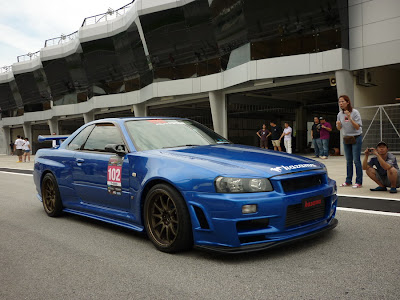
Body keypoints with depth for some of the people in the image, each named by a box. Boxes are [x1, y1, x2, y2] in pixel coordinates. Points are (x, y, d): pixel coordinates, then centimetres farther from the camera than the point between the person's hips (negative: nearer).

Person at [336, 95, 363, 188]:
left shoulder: (355, 112, -12)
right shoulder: (340, 114, 3)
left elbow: (358, 127, -16)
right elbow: (339, 128, 11)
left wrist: (350, 118, -27)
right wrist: (338, 124, -12)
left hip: (356, 138, -5)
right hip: (346, 139, 5)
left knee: (356, 160, -7)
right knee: (348, 161, 10)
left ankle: (359, 182, -1)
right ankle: (348, 181, 16)